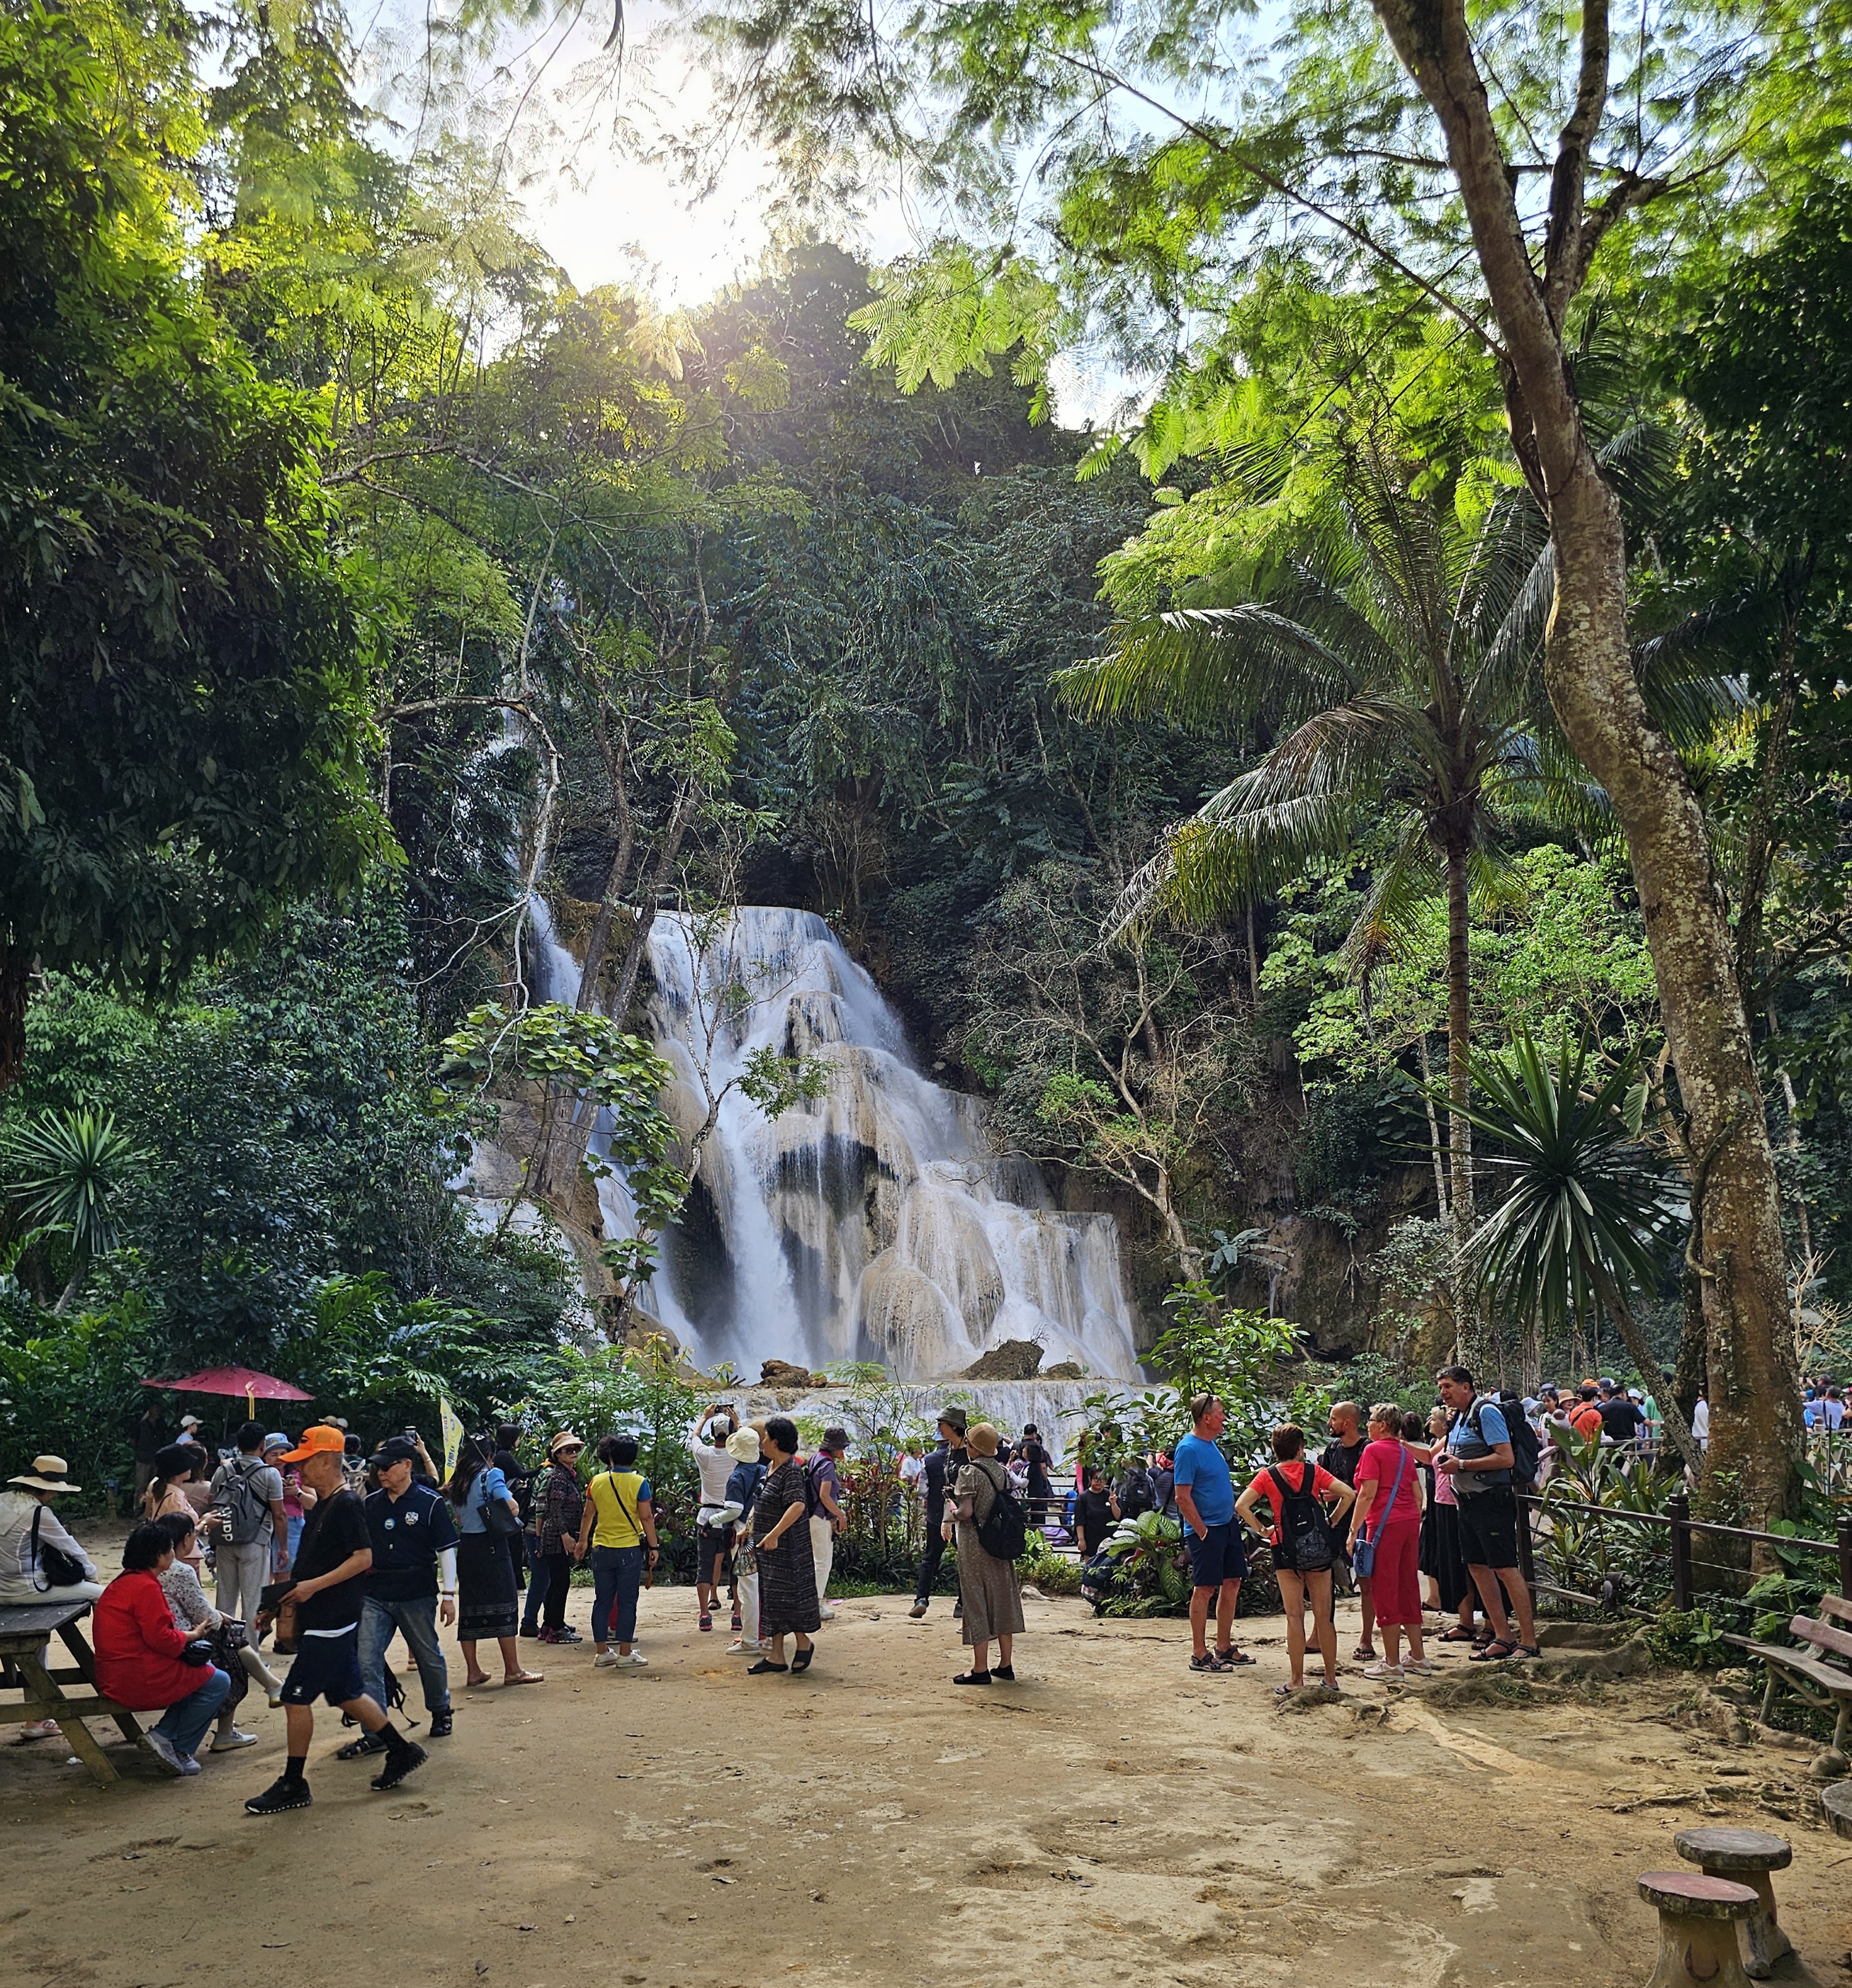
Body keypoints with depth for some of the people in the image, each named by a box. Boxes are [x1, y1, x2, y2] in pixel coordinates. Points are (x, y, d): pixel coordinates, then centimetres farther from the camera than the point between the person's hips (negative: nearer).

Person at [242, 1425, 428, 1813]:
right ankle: (402, 1751, 24)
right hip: (321, 1617, 10)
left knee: (296, 1696, -3)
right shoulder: (323, 1505, 13)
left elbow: (363, 1558, -21)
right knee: (347, 1694, 15)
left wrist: (314, 1586, -22)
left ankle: (293, 1784, 8)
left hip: (331, 1621, -10)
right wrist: (292, 1592, 13)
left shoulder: (347, 1505, -16)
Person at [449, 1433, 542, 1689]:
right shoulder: (491, 1475, -9)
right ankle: (513, 1671, 0)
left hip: (466, 1547, 6)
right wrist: (510, 1495, 4)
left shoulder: (456, 1483, 11)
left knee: (469, 1607, 9)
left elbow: (458, 1521, 17)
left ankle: (473, 1671, 13)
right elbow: (512, 1510, -16)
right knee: (503, 1606, -2)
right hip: (491, 1547, -6)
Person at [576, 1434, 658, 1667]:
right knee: (627, 1602, 3)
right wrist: (653, 1546, -1)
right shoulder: (639, 1483, -9)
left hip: (601, 1549, 3)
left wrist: (583, 1540, 24)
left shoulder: (597, 1481, 0)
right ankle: (625, 1654, 4)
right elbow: (647, 1517, -10)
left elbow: (587, 1515, 10)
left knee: (602, 1601, 11)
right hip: (630, 1549, -3)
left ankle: (602, 1652, 16)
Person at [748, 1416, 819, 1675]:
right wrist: (750, 1530, 21)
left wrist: (774, 1534, -35)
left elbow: (798, 1506, -32)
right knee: (771, 1596, 11)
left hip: (785, 1545, -10)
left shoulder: (791, 1471, -19)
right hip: (768, 1545, 10)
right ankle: (776, 1656, 17)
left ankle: (804, 1643, 20)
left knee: (787, 1593, -1)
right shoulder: (771, 1467, 10)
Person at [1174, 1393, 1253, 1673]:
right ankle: (1199, 1655, 5)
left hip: (1227, 1524, 9)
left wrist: (1232, 1519, 15)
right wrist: (1203, 1532, -18)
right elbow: (1183, 1497, -19)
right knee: (1205, 1589, -3)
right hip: (1207, 1529, -9)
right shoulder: (1188, 1449, -17)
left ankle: (1224, 1647, 24)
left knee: (1232, 1583, 13)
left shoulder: (1212, 1444, 11)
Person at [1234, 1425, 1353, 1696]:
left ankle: (1296, 1681, 6)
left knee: (1295, 1617, 4)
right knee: (1324, 1615, 8)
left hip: (1287, 1549, -1)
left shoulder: (1268, 1476, 0)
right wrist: (1331, 1522, 3)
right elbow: (1348, 1494, -6)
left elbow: (1241, 1506, -10)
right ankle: (1331, 1679, 14)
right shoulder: (1314, 1471, 2)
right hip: (1319, 1547, 1)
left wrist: (1262, 1530, 0)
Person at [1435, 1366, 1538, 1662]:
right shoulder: (1458, 1418, 15)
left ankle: (1529, 1642, -3)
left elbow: (1505, 1458, -20)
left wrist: (1461, 1465, -19)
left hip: (1492, 1501, -10)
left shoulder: (1486, 1411, -12)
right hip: (1468, 1502, 10)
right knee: (1477, 1567, 10)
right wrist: (1446, 1463, 4)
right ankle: (1503, 1638, 17)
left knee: (1505, 1569, -8)